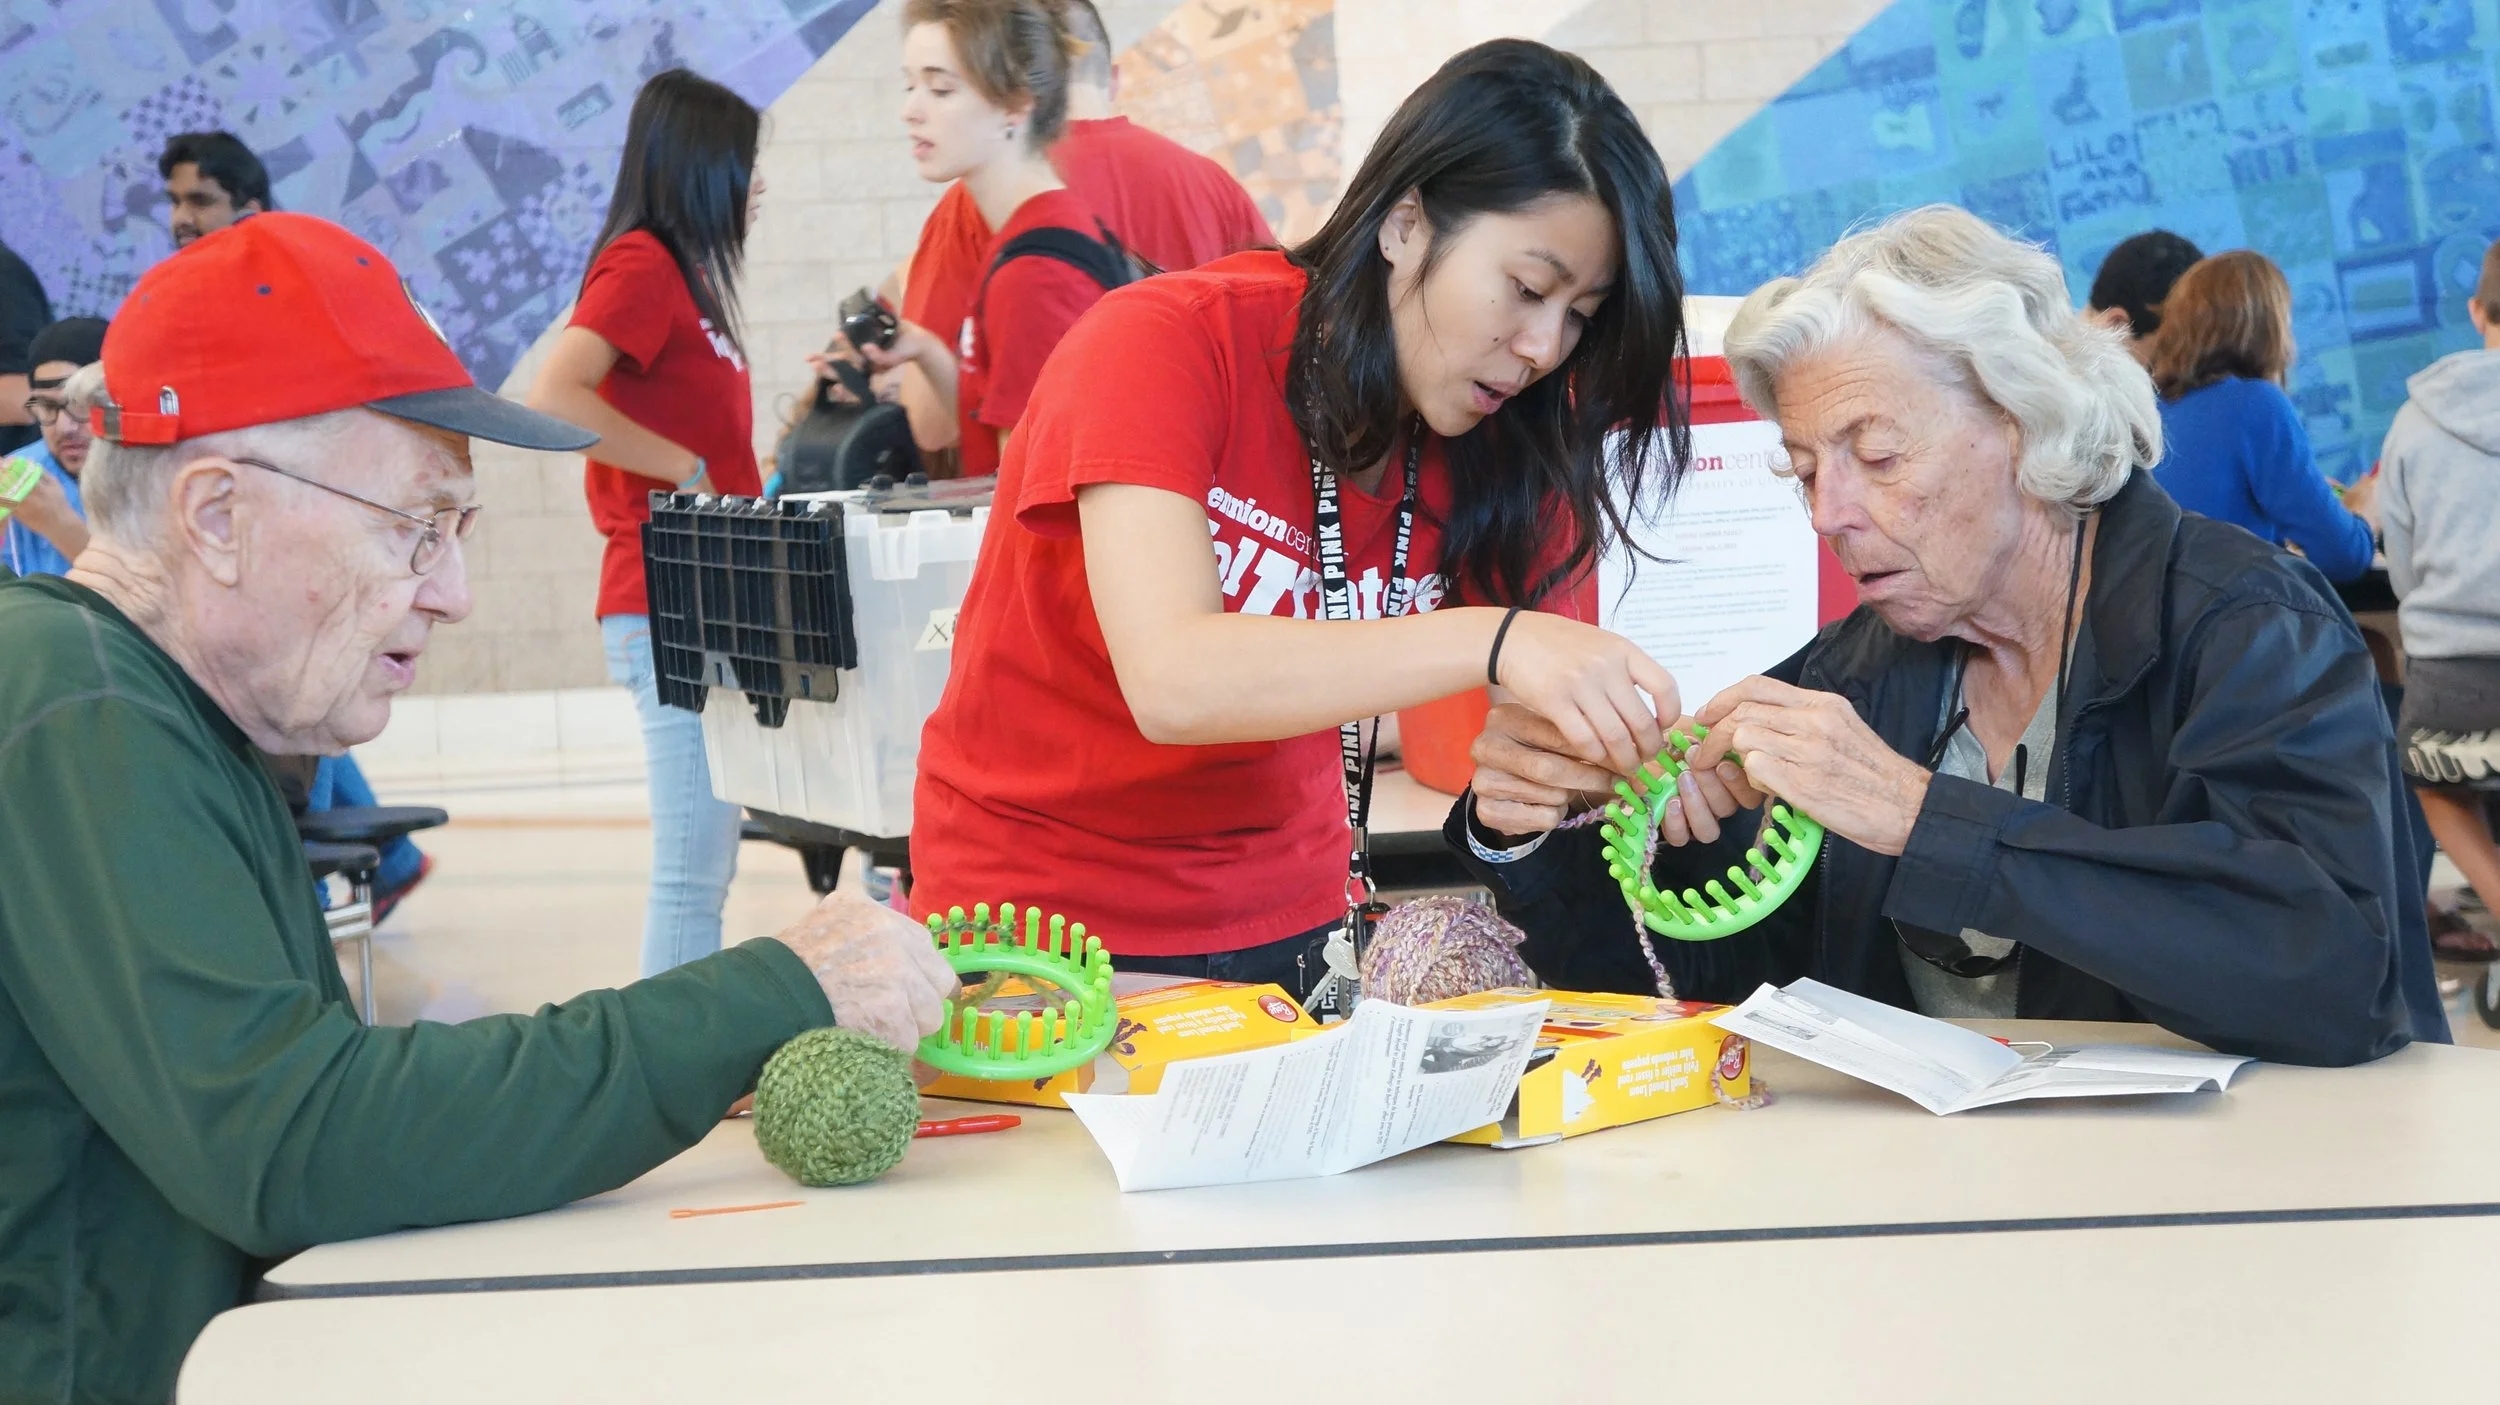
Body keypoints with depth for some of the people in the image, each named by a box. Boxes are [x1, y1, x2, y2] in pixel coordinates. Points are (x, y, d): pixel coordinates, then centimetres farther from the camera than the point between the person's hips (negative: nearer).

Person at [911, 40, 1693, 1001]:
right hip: (1038, 920, -4)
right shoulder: (1169, 345, -17)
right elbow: (1172, 681, -31)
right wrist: (1492, 641, -38)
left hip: (1284, 921, 5)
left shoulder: (1490, 439, -1)